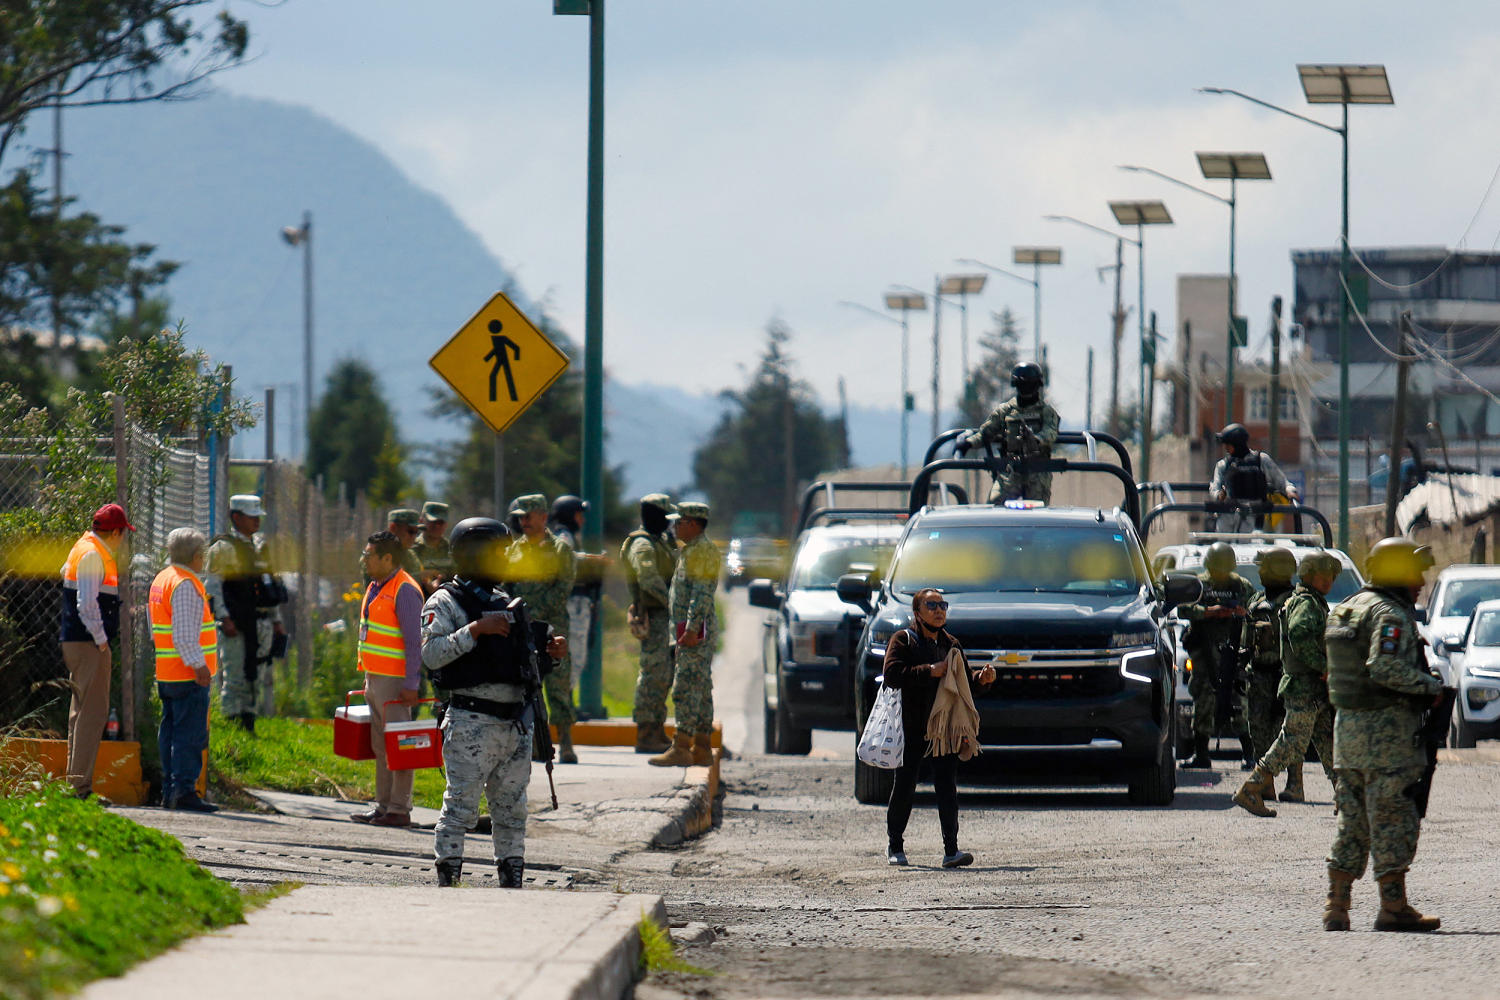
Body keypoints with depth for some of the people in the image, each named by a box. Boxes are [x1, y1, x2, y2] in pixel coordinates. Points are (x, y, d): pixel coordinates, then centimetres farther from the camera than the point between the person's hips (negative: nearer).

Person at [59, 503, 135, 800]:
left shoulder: (85, 548, 17)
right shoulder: (92, 555, -14)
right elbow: (86, 603, -20)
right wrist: (101, 640, -17)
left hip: (76, 641, 11)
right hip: (89, 643, -11)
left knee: (82, 710, 13)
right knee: (93, 711, -12)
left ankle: (74, 781, 16)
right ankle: (81, 784, -16)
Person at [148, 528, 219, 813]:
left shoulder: (162, 580, 17)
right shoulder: (185, 585, -15)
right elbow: (185, 634, -22)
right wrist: (198, 664, -21)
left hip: (166, 673, 10)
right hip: (187, 675, -10)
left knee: (171, 732, 12)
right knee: (191, 734, -10)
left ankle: (170, 791, 14)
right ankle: (184, 791, -15)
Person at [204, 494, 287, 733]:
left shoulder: (260, 546, 17)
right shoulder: (223, 548, -6)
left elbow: (270, 584, 23)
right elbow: (212, 586, -12)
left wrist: (277, 621, 19)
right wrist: (224, 618, -21)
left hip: (259, 623, 7)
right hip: (235, 624, -7)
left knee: (253, 678, 10)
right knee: (234, 678, -8)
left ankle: (248, 722, 17)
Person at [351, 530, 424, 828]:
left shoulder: (404, 591, -14)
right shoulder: (376, 587, 15)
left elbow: (414, 641, -17)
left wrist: (411, 684, -21)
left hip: (394, 681, -10)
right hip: (375, 678, 10)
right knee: (380, 746, 12)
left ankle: (399, 809, -4)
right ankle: (383, 805, 17)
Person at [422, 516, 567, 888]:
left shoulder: (503, 601, 19)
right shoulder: (445, 603, -3)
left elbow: (521, 659, 25)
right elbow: (432, 654, -17)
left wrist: (549, 653, 5)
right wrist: (475, 630, -22)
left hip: (516, 721, 7)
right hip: (471, 723, -7)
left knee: (511, 808, 10)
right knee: (461, 806, -8)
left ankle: (511, 882, 16)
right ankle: (448, 881, -4)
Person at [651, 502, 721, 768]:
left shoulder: (701, 551, -13)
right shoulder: (690, 550, 20)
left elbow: (702, 595, -21)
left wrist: (691, 628, -26)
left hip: (696, 629, -11)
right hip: (693, 631, 11)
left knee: (686, 688, -13)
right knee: (700, 690, 10)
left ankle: (681, 748, -16)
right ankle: (702, 749, 11)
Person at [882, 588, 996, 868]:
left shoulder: (951, 644, 17)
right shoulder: (903, 641, -1)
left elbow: (963, 677, 22)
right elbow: (892, 674, -16)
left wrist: (981, 678, 0)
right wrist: (930, 671, -21)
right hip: (912, 729, -4)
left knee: (947, 787, -7)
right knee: (904, 789, 5)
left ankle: (951, 850, -10)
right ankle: (895, 846, 20)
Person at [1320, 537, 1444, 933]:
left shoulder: (1347, 609, 16)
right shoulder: (1389, 614, -13)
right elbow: (1384, 666, -26)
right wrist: (1430, 686, -14)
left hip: (1347, 723, 9)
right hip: (1386, 729, -9)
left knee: (1352, 822, 12)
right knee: (1394, 820, -4)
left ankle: (1336, 907, 10)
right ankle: (1394, 907, -4)